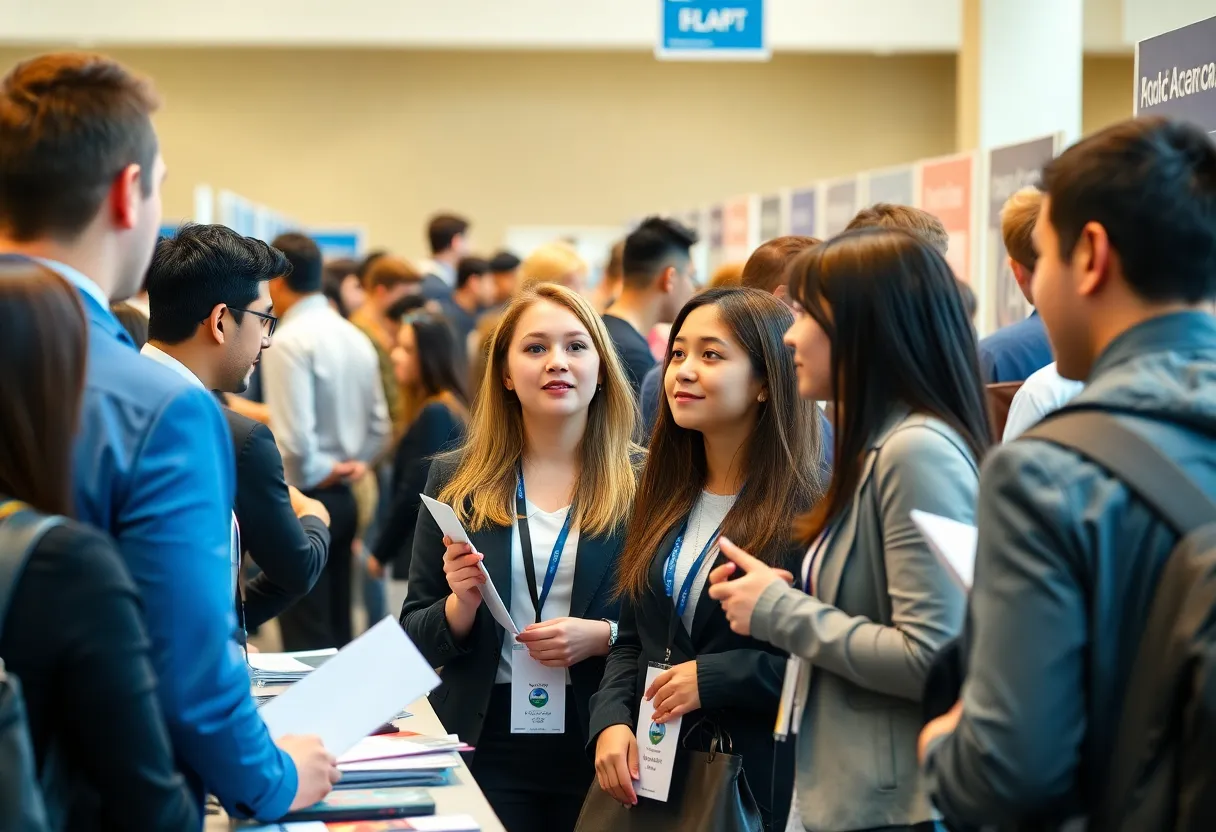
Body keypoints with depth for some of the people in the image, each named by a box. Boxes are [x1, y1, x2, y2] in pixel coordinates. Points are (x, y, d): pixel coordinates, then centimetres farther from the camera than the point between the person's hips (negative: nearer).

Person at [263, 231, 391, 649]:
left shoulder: (289, 341, -15)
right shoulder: (356, 338, 10)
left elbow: (294, 437, -21)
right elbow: (380, 428, 14)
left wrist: (315, 475, -5)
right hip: (342, 499, 8)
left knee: (306, 642, -4)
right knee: (337, 633, 14)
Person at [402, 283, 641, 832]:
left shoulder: (644, 483, -3)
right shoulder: (456, 480, 3)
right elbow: (415, 639, 6)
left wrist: (603, 637, -16)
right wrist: (461, 607, -14)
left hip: (601, 746, -1)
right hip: (486, 743, 1)